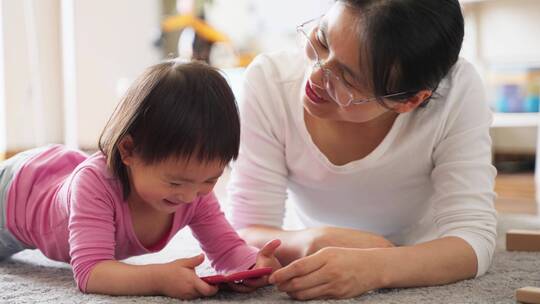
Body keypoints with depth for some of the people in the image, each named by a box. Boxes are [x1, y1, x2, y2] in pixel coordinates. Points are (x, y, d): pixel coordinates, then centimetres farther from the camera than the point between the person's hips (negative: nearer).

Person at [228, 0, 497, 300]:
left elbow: (474, 240, -25)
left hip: (421, 283, 0)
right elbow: (247, 235, -20)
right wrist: (316, 242, -39)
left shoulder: (458, 88, -24)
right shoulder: (269, 80, -22)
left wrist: (376, 267, -43)